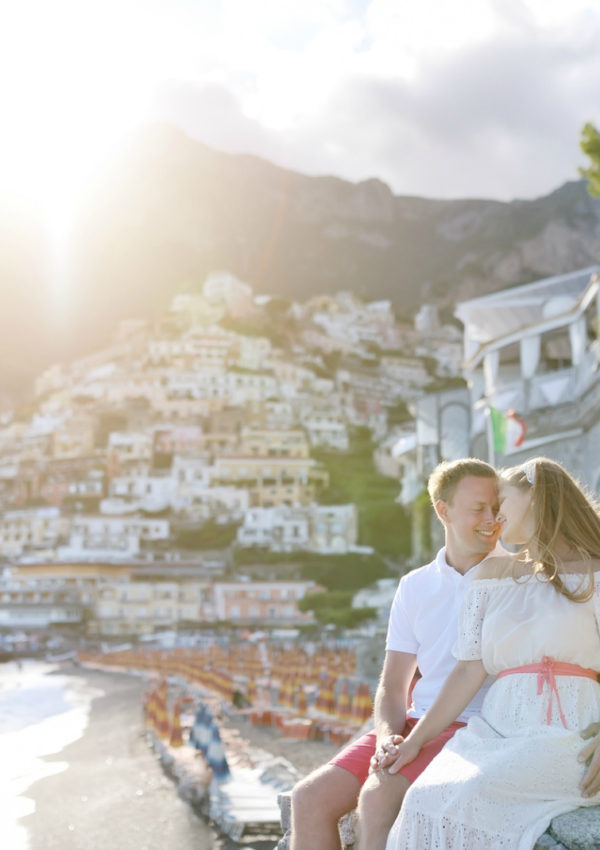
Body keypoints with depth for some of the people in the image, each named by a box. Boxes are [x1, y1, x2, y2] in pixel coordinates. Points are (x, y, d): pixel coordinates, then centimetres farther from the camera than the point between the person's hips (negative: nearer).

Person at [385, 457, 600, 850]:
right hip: (498, 735, 4)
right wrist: (415, 740, 3)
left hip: (568, 742, -4)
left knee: (467, 799, -30)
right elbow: (470, 671, 13)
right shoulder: (494, 574, 20)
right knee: (427, 799, -26)